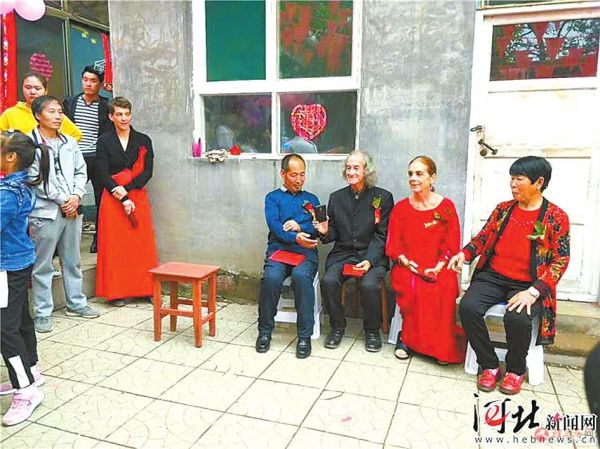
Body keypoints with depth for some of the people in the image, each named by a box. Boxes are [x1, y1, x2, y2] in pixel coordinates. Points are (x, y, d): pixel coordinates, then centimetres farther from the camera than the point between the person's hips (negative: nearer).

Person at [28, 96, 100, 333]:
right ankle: (43, 313, 12)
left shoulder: (70, 142, 11)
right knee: (42, 265, 3)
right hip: (45, 212, -5)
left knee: (72, 261, 15)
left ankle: (76, 303, 28)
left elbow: (81, 172, 11)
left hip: (72, 210, 5)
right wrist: (62, 200, -11)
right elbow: (35, 179, -11)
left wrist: (76, 196, -6)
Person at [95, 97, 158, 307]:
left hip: (138, 196, 1)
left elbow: (147, 172, -2)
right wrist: (123, 199, -13)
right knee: (114, 246, 1)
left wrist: (126, 188, -14)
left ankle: (146, 289, 11)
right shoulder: (104, 142, 3)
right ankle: (117, 292, 11)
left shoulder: (143, 141, 7)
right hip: (113, 200, -1)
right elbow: (103, 175, -4)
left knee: (143, 243, 1)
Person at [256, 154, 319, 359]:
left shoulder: (311, 199, 23)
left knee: (301, 276, -34)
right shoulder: (273, 197, 17)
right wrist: (295, 238, -21)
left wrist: (300, 227, -11)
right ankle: (265, 331, -10)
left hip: (306, 252, 1)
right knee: (271, 278, -32)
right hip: (279, 249, 0)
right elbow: (274, 225, -3)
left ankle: (304, 335, -22)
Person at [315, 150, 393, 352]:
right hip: (343, 253, 3)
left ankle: (372, 330, -3)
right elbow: (334, 234, 14)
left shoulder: (383, 197, 1)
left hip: (372, 255, -3)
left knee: (369, 284, -30)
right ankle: (337, 326, -1)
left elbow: (382, 235, -3)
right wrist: (325, 232, -11)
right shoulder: (337, 197, 11)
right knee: (328, 280, -24)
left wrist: (369, 260, -17)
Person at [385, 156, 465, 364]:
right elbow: (393, 244, 6)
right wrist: (406, 262, -13)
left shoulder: (447, 207, 5)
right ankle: (408, 338, -11)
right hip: (407, 266, 1)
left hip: (438, 267, -1)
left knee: (445, 288, -31)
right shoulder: (401, 207, 9)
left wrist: (439, 267, -15)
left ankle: (442, 346, -14)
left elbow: (452, 245, 1)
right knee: (412, 287, -31)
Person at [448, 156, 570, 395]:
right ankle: (489, 365, -2)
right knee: (467, 307, -24)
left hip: (527, 285, -3)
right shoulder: (503, 209, 10)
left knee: (517, 318, -32)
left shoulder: (556, 217, -2)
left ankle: (516, 370, 0)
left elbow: (561, 260, -6)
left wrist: (534, 291, -19)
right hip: (493, 277, 4)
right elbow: (482, 237, 14)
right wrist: (464, 254, -9)